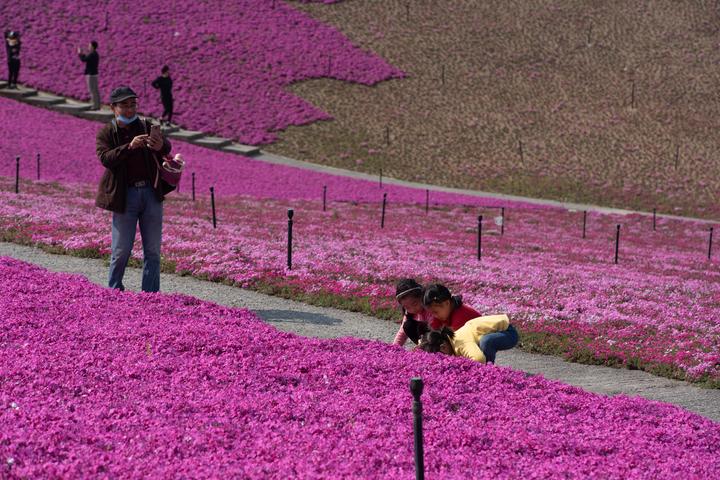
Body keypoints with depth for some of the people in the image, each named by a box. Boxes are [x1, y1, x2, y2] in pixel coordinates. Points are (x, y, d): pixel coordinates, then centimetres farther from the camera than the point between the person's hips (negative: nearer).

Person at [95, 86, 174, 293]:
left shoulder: (146, 126, 7)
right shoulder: (106, 133, 1)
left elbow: (166, 148, -8)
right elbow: (105, 158, -16)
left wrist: (161, 146, -34)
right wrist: (129, 147, -31)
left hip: (151, 192, 3)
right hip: (125, 196, -3)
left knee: (152, 250, 5)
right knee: (121, 250, 0)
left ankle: (150, 295, 11)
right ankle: (114, 291, 16)